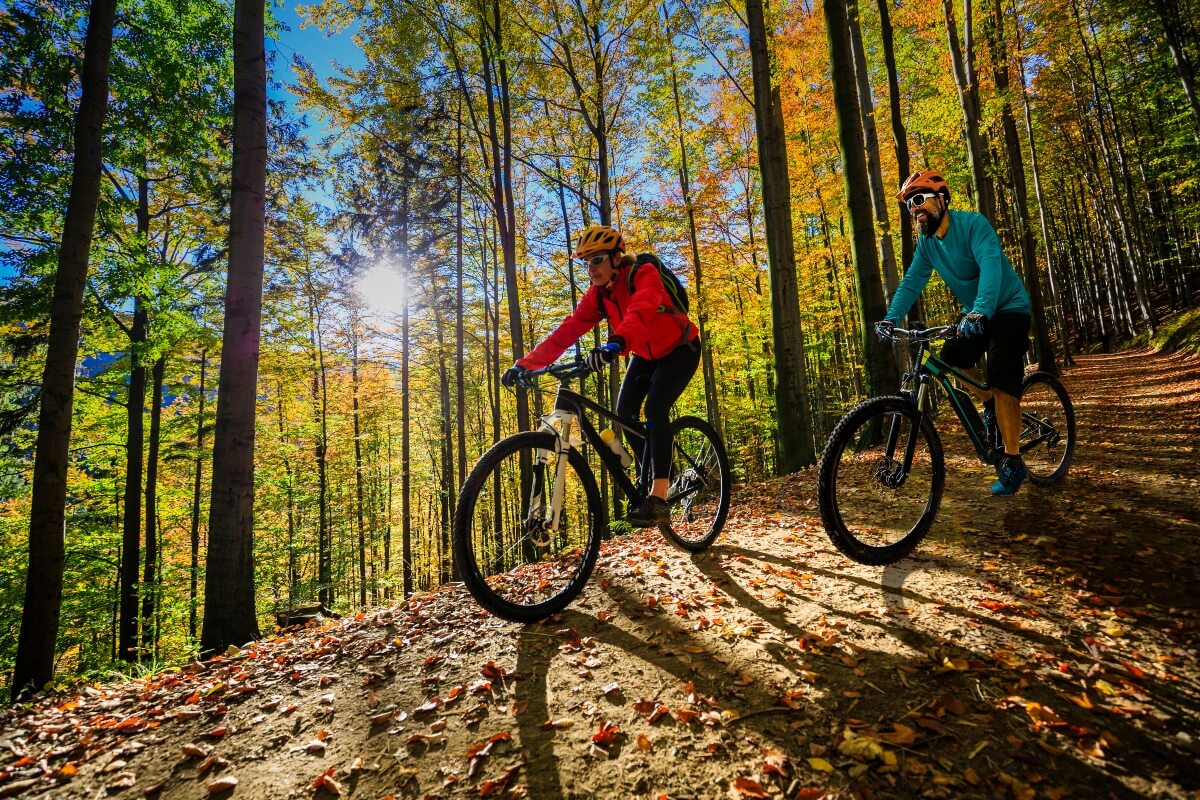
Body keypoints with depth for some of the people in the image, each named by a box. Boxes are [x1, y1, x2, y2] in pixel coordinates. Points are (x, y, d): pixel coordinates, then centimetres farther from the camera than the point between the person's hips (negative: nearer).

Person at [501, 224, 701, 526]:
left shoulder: (644, 274, -28)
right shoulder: (597, 294, -10)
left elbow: (640, 312, -49)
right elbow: (567, 331, -18)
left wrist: (615, 343, -70)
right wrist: (526, 364, -28)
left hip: (679, 349, -6)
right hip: (646, 354, 7)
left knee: (655, 407, -27)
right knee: (624, 412, -8)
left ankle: (659, 498, -26)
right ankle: (647, 477, 13)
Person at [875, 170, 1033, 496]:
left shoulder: (973, 223, -23)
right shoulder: (926, 242, -2)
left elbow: (991, 267, -37)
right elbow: (912, 281, -8)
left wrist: (980, 311, -53)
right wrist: (890, 318, -23)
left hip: (1009, 308, -7)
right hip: (976, 315, 7)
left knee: (1001, 380, -18)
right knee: (952, 357, -12)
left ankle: (1012, 463, -12)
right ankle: (991, 407, 15)